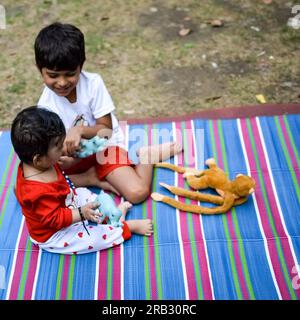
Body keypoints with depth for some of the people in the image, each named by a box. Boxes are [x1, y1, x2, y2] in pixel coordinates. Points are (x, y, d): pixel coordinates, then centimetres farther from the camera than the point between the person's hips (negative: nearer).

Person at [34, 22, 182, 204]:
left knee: (138, 193, -25)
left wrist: (80, 129, -33)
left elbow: (106, 129, -13)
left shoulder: (93, 83, -17)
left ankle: (147, 154, 5)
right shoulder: (46, 106, -13)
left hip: (105, 147, -2)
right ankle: (92, 178, -13)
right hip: (74, 156, 3)